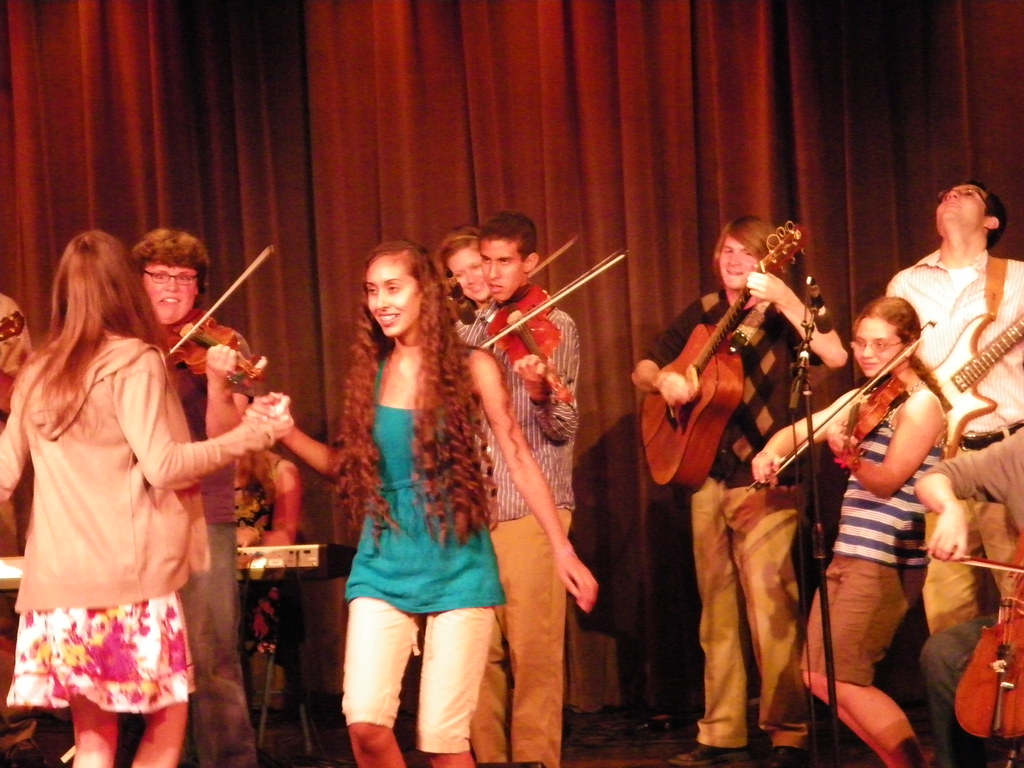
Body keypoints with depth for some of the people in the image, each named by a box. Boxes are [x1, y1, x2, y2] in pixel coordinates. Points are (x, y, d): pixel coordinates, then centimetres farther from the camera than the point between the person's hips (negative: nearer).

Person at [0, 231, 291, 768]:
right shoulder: (134, 361, -5)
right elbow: (162, 464, -14)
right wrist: (252, 435, -7)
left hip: (53, 581, 5)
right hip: (128, 573, -5)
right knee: (167, 717, 8)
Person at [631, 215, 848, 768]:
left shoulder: (777, 314, -1)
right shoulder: (703, 314, 13)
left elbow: (835, 355, -20)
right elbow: (641, 370, 17)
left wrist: (784, 296, -27)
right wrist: (663, 378, -5)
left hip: (764, 479, -5)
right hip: (707, 477, 6)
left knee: (770, 605, -12)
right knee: (717, 608, 9)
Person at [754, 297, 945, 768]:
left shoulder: (920, 404, -10)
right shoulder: (861, 400, 15)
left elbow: (888, 481, -20)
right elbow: (799, 432, 8)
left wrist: (851, 456, -39)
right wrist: (772, 451, -14)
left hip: (887, 562, -9)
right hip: (849, 553, 9)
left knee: (838, 677, -13)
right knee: (818, 677, 8)